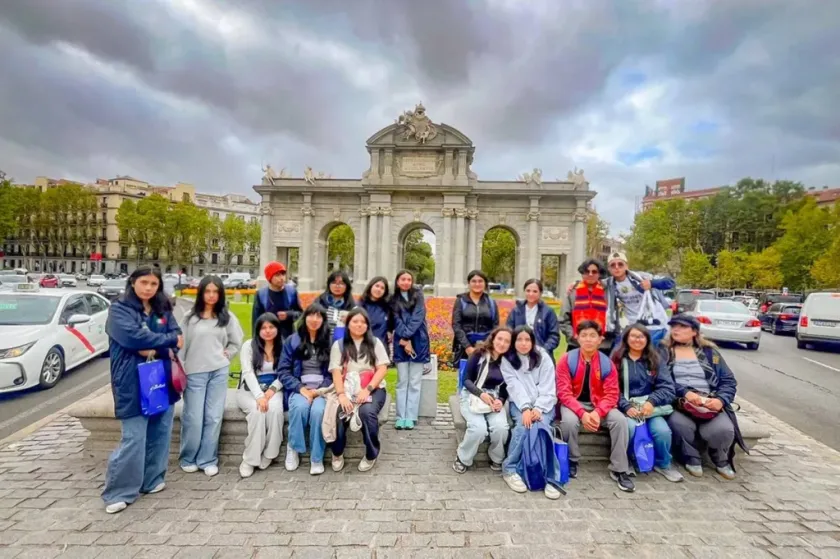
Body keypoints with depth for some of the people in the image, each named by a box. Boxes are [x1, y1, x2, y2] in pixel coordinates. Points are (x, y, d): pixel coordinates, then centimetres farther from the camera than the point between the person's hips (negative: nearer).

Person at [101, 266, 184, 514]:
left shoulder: (163, 310, 10)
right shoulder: (119, 309, -4)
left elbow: (177, 336, 1)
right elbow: (134, 336, -19)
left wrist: (155, 349, -17)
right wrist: (167, 340, -10)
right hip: (133, 384, -5)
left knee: (160, 433, 12)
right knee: (133, 439, -4)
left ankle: (153, 480, 28)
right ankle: (118, 492, 11)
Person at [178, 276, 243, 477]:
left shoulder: (227, 316, 4)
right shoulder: (190, 316, 1)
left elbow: (236, 341, 14)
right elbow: (182, 344, 2)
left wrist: (226, 355, 1)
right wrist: (179, 370, 0)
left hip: (219, 372, 1)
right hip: (194, 373, -1)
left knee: (214, 417, 5)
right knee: (193, 418, 4)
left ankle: (208, 460, 17)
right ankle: (188, 458, 24)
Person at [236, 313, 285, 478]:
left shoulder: (283, 347, 4)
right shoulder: (249, 345, -1)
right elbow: (248, 373, -11)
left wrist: (271, 391, -18)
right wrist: (259, 396, -25)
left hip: (273, 390, 1)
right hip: (249, 390, -1)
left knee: (275, 409, -31)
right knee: (257, 410, -32)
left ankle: (268, 455, -16)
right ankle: (250, 459, -18)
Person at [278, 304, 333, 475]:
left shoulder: (330, 342, 6)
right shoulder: (292, 341, 6)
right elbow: (284, 371, 1)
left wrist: (320, 390, -12)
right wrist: (301, 388, -12)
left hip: (322, 389, 0)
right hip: (299, 388, 1)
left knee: (318, 410, -32)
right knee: (300, 406, -33)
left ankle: (317, 458, -15)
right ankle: (293, 447, -7)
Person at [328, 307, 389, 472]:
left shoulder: (375, 343, 8)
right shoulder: (339, 345, 9)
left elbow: (382, 369, -1)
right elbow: (336, 372, -2)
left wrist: (367, 390, -17)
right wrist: (341, 394, -20)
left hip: (373, 389, 0)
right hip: (347, 390, 1)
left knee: (367, 411, -32)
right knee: (338, 413, -30)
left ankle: (371, 454, -7)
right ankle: (337, 453, 0)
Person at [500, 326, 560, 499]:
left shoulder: (544, 358, 2)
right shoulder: (507, 360, 3)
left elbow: (548, 388, -5)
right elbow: (515, 387, -9)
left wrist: (538, 408, -21)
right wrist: (525, 408, -24)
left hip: (543, 404, 0)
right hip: (519, 403, 0)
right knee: (522, 426, -30)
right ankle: (509, 469, -14)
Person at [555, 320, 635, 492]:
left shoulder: (607, 363, -4)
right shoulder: (566, 360, -12)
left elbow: (611, 394, -7)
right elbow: (564, 392, -15)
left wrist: (597, 412, -26)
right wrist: (582, 413, -28)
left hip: (598, 405, 3)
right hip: (573, 404, -2)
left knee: (620, 420, -24)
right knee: (569, 421, -33)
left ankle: (619, 470, -8)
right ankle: (571, 462, -6)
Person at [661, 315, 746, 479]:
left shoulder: (709, 351, 15)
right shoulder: (664, 350, 7)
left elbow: (729, 381, 10)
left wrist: (721, 400, -9)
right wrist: (685, 393, -21)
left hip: (710, 403, 2)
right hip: (677, 403, -2)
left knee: (723, 429, -27)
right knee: (680, 424, -34)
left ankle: (721, 460, 9)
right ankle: (692, 458, -1)